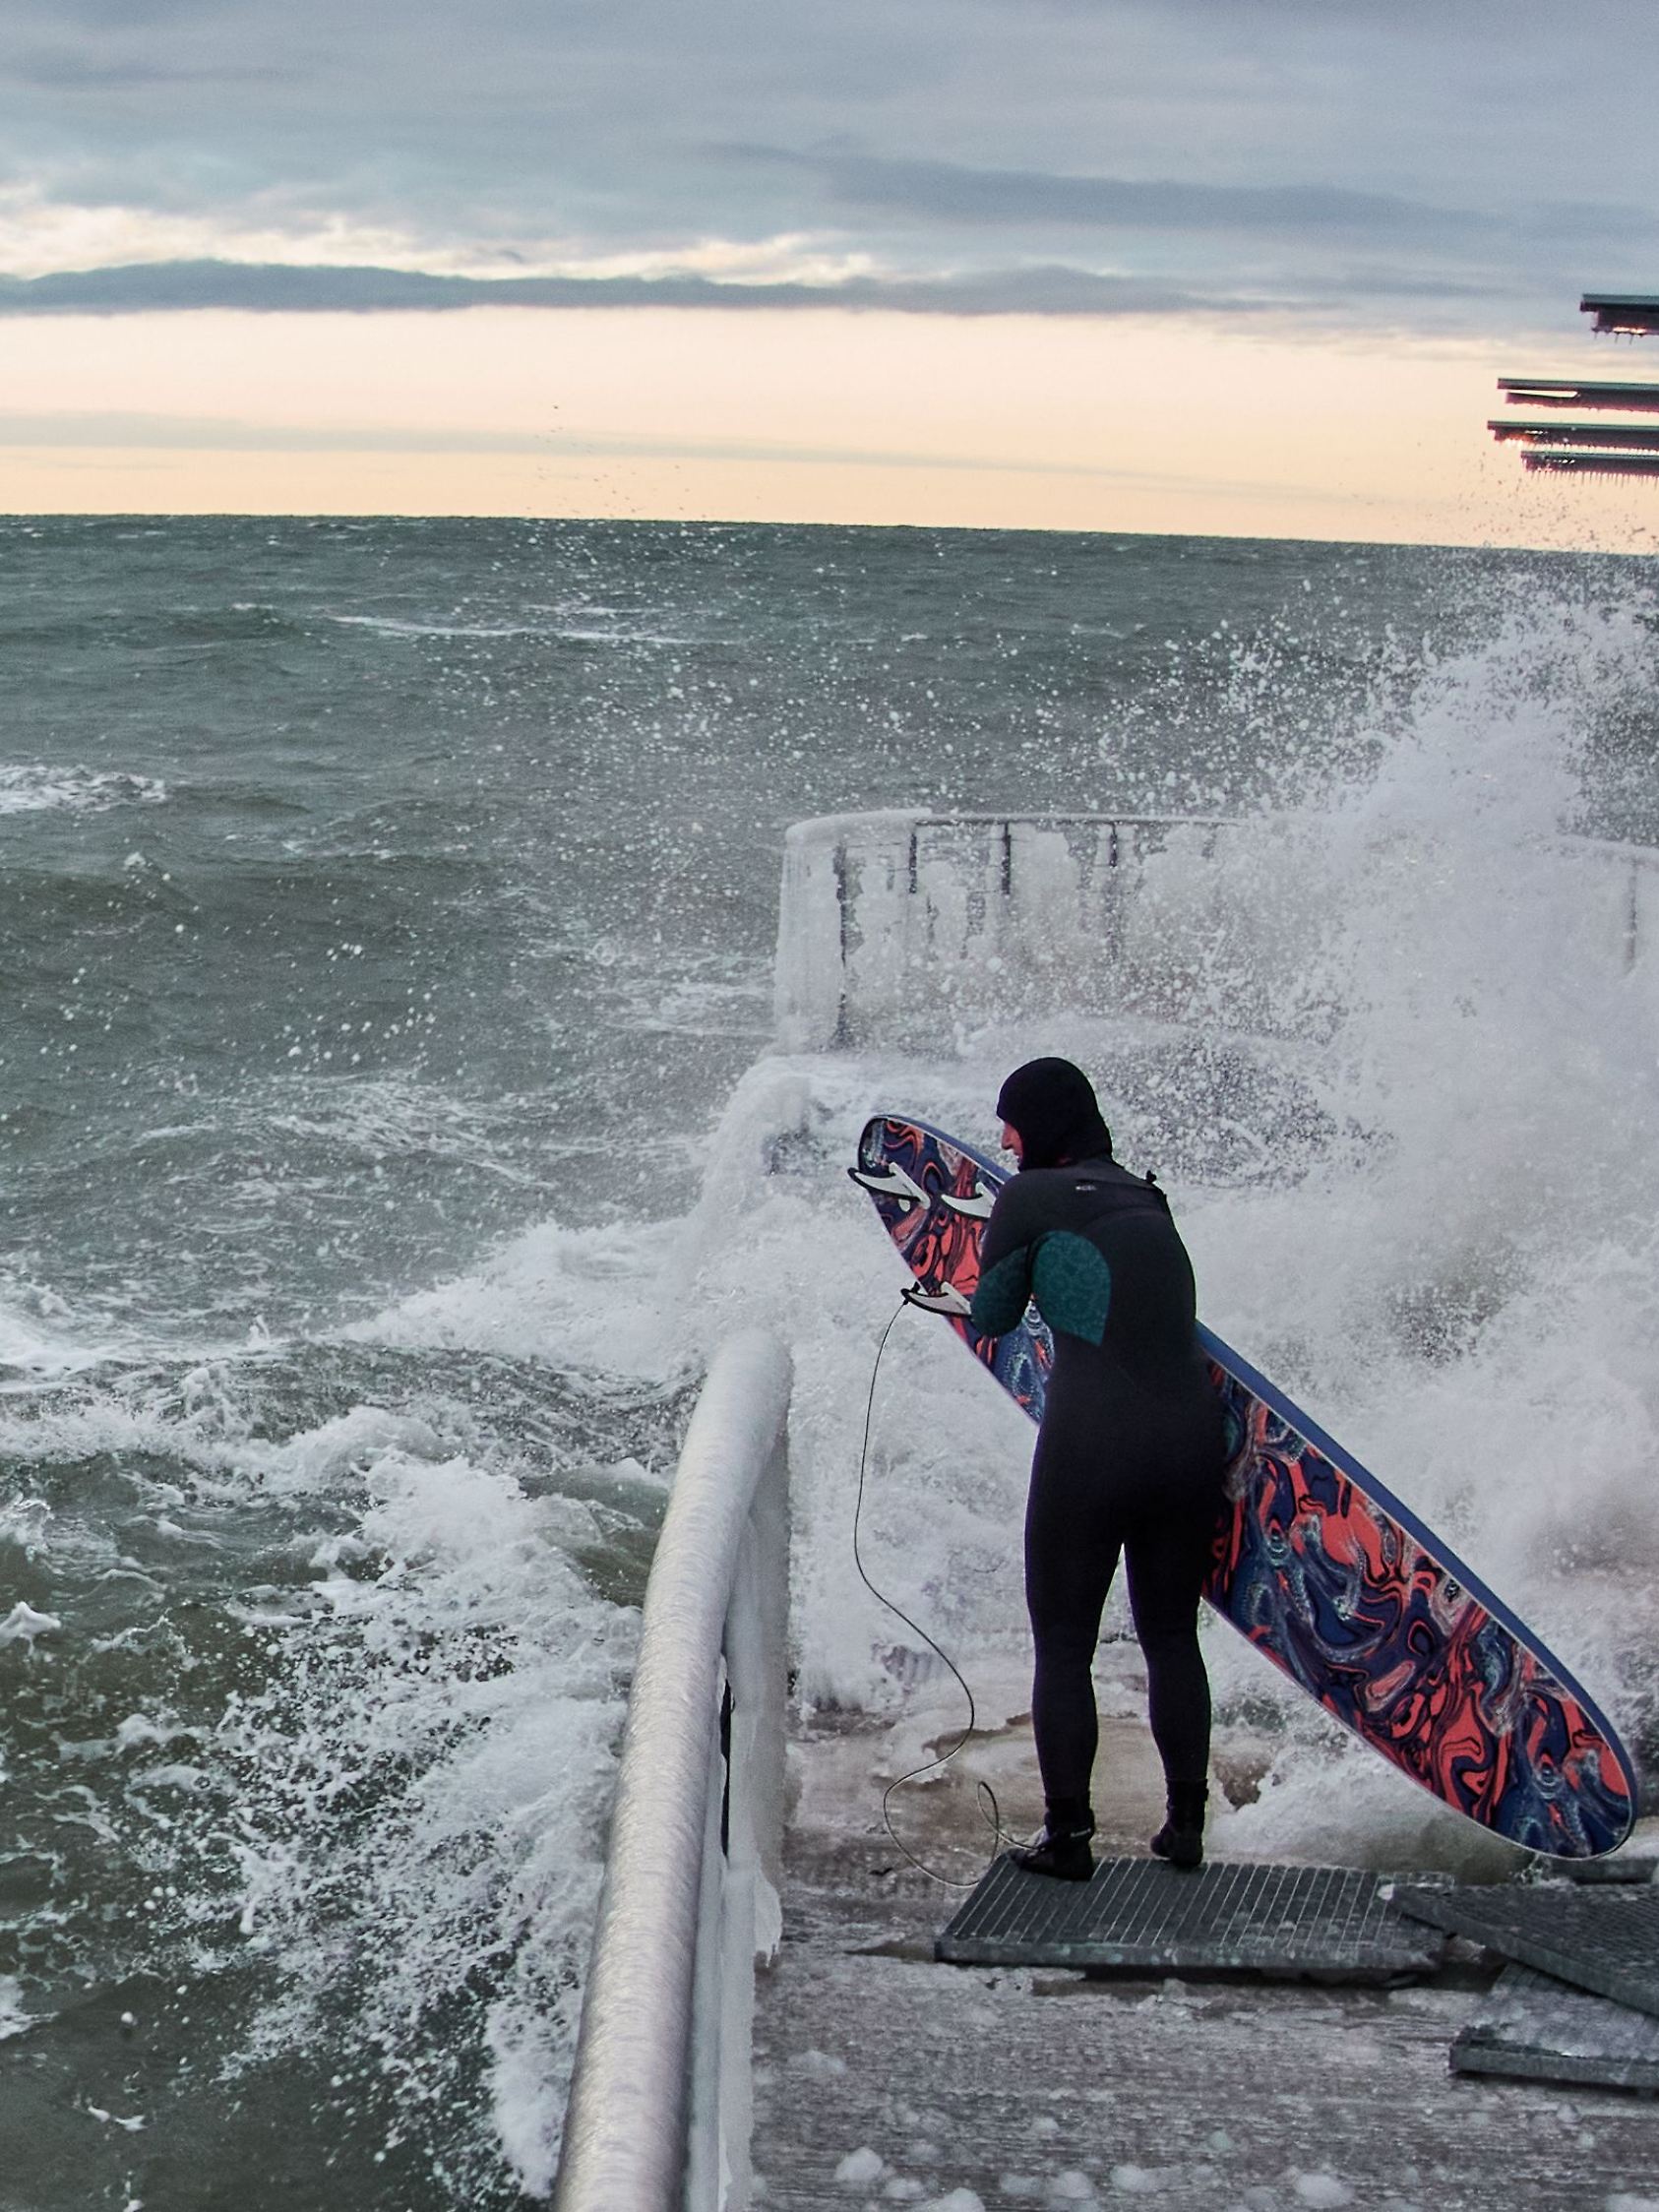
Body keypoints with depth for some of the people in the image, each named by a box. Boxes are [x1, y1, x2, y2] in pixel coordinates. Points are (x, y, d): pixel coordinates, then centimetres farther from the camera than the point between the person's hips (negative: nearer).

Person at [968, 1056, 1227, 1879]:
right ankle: (1186, 1824, 24)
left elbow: (990, 1319, 8)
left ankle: (1067, 1836, 12)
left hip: (1092, 1444, -6)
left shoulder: (1028, 1198, -1)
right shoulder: (1144, 1199, 16)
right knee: (1171, 1634, 20)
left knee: (1062, 1645, 9)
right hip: (1194, 1433, 6)